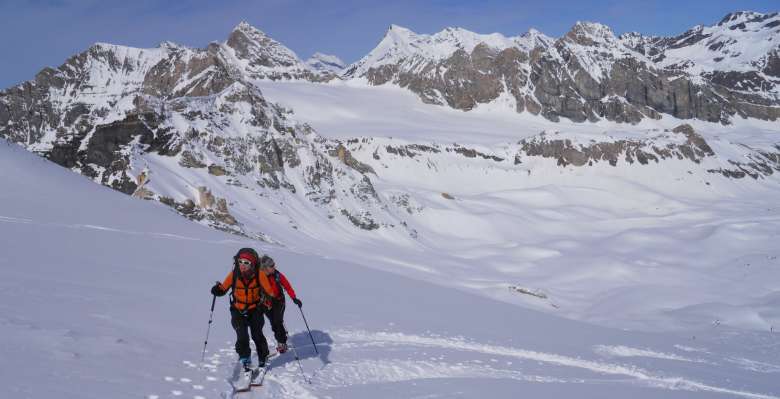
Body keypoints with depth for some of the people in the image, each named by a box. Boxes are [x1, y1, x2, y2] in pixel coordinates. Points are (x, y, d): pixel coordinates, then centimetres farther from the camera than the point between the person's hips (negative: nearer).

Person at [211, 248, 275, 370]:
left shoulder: (259, 274, -15)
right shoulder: (234, 274, -12)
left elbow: (268, 291, -10)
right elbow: (224, 288, -2)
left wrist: (265, 304, -25)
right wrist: (218, 290, -24)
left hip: (255, 309, -1)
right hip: (238, 310, 1)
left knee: (257, 335, -3)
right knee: (242, 336, -13)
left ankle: (263, 359, 19)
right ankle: (245, 360, 1)